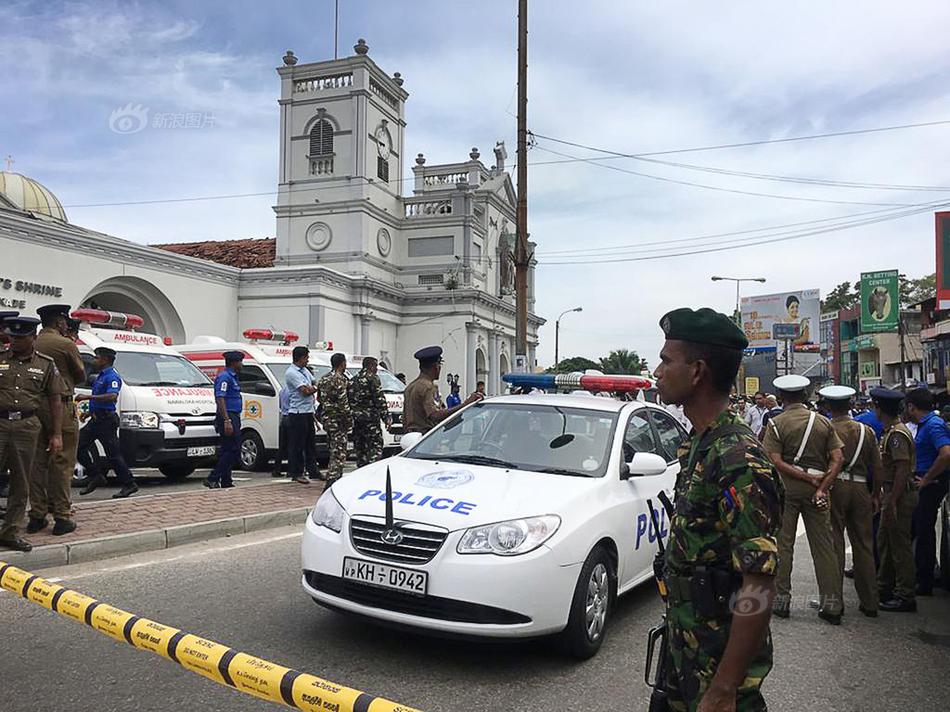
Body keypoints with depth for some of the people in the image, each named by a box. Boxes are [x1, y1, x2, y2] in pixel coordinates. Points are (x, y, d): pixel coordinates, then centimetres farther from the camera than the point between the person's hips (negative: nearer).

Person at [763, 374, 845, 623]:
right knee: (824, 545, 8)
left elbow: (776, 462, -14)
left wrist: (810, 479, -10)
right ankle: (831, 604, 11)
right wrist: (821, 486, -7)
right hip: (816, 488, 3)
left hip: (786, 487, -2)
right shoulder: (822, 421, 4)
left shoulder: (776, 423, -5)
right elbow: (838, 458, -3)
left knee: (782, 544, 6)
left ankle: (781, 600, 11)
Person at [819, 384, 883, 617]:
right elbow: (877, 469, 6)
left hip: (833, 487, -3)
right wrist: (876, 496, 16)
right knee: (864, 546, 11)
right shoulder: (866, 431, 3)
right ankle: (869, 602, 17)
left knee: (834, 545, 4)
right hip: (860, 489, 3)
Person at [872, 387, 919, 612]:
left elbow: (903, 469, -24)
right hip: (891, 493, 10)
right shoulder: (890, 431, 13)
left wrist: (892, 501, -24)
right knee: (884, 541, 18)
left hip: (899, 495, -10)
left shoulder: (897, 434, -18)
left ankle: (905, 597, 6)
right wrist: (883, 497, 20)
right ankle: (885, 588, 29)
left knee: (900, 545, -3)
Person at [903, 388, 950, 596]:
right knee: (910, 529, 16)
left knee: (924, 531, -1)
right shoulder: (924, 425, 13)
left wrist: (927, 478, -23)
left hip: (931, 484, -10)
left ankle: (925, 584, 9)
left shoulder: (933, 425, -18)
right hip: (922, 483, 10)